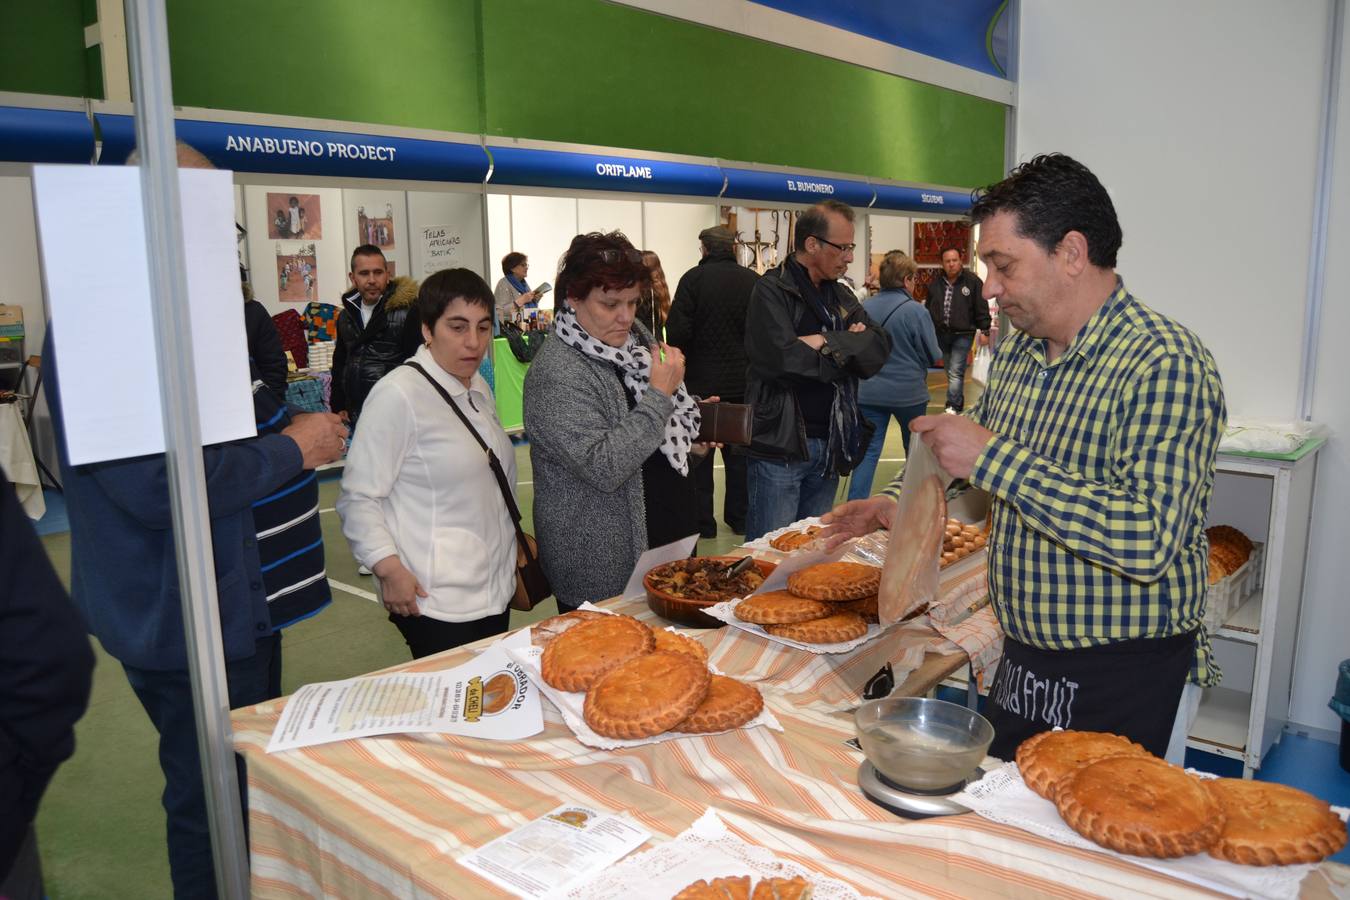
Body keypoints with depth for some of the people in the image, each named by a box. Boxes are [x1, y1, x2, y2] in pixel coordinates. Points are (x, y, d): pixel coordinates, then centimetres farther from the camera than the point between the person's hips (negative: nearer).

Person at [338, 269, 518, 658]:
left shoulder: (478, 388, 10)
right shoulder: (398, 395, -16)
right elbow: (358, 497, -15)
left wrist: (515, 544, 24)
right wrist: (389, 568, -21)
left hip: (495, 590, 8)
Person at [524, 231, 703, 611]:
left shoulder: (635, 336, 5)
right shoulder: (556, 373, -21)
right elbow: (604, 469, -28)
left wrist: (692, 435, 3)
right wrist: (660, 395, -26)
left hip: (670, 534, 8)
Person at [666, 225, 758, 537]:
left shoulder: (693, 278, -12)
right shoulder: (754, 281, -2)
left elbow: (677, 332, -17)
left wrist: (680, 362, 1)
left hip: (701, 381, -3)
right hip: (744, 381, 3)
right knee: (739, 452, 15)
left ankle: (702, 523, 13)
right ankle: (739, 517, 22)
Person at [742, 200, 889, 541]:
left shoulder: (841, 296, 14)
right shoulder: (771, 291, -8)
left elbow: (879, 349, 0)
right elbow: (782, 358, -23)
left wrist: (826, 342, -17)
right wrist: (848, 348, -8)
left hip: (829, 445, 7)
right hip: (779, 447, -7)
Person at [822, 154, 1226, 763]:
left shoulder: (1165, 365, -21)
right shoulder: (1017, 352, 5)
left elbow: (1149, 541, -32)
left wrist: (994, 458, -29)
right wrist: (903, 503, 7)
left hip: (1129, 678, -7)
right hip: (1023, 665, 7)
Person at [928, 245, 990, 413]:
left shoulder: (972, 281, -4)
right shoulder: (936, 283, 7)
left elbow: (982, 308, -4)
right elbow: (929, 310, 14)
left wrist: (985, 330, -7)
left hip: (962, 334, -5)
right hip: (941, 334, 5)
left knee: (955, 372, -13)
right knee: (951, 372, 13)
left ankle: (952, 407, -14)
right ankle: (958, 403, 24)